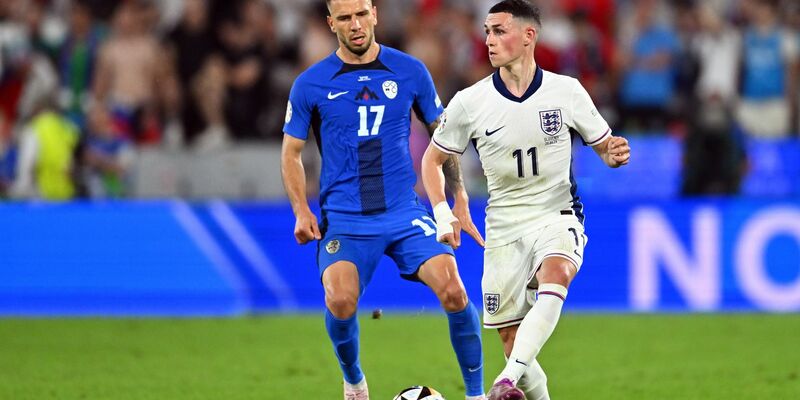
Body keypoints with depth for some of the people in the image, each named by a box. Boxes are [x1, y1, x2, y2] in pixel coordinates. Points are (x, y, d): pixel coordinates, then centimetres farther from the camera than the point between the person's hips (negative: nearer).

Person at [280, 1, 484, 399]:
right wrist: (301, 211, -3)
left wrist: (459, 197, 10)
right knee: (340, 300, -25)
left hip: (404, 212, 1)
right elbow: (291, 151, 10)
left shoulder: (410, 71, 4)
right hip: (344, 220, -1)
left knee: (452, 289, -18)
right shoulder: (310, 83, 1)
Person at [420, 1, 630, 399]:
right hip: (503, 227, 2)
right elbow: (432, 159, 9)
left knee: (555, 276, -35)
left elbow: (603, 144, 9)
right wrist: (442, 214, -5)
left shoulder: (566, 91, -3)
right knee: (511, 340, -1)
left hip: (557, 216, -2)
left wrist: (615, 153, -15)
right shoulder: (469, 102, -3)